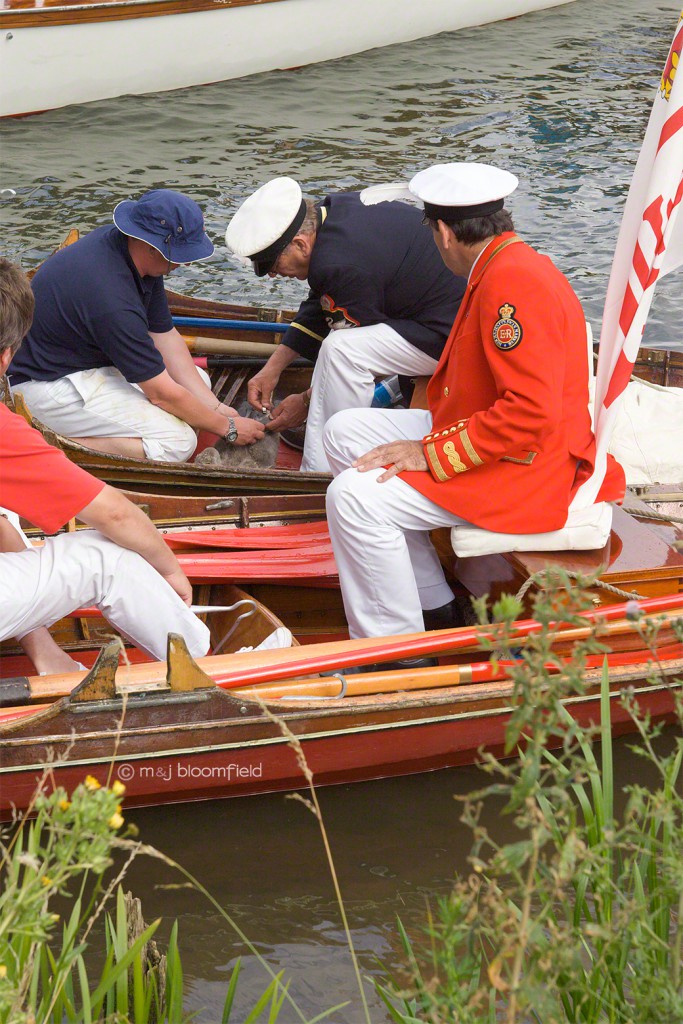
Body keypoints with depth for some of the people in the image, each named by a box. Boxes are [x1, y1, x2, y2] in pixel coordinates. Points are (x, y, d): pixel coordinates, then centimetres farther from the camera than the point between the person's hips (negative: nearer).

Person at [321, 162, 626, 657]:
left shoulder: (514, 282, -23)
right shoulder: (504, 269, 12)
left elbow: (530, 414, -30)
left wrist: (432, 455, -24)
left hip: (524, 469, -11)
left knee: (356, 498, -23)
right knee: (345, 432, 14)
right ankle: (433, 605, 14)